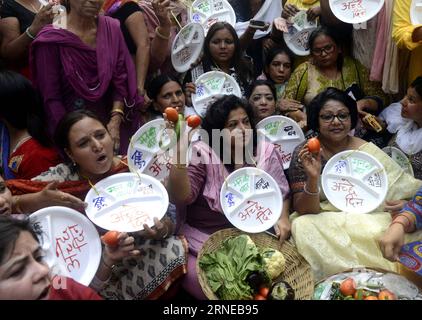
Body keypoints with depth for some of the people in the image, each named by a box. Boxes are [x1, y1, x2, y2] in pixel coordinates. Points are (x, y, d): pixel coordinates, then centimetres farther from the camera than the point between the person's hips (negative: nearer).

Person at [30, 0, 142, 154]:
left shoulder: (111, 28, -2)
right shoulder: (51, 38, -12)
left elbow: (121, 79, -3)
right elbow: (51, 98, -11)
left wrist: (115, 121, -14)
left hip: (110, 120, 3)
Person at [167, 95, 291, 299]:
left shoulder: (267, 152, 2)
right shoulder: (201, 153, -9)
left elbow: (281, 193, 12)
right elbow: (180, 198, -19)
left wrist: (283, 218, -8)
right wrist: (180, 153, -30)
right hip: (204, 240, -3)